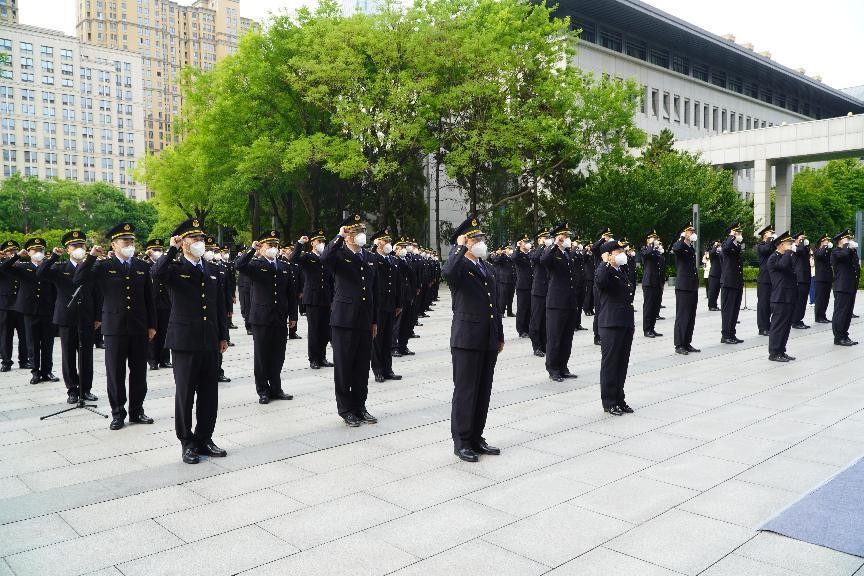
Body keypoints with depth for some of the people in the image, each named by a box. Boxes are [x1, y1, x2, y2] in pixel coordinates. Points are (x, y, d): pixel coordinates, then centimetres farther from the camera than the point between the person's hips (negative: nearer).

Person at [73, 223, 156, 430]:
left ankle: (137, 411, 20)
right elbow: (78, 281, -10)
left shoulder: (143, 267, 8)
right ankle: (118, 413, 16)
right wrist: (91, 257, -14)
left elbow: (149, 298, 10)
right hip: (115, 328, -2)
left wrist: (152, 325, 7)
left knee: (139, 372, 8)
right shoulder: (103, 267, 1)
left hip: (139, 328, 2)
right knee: (115, 373, 4)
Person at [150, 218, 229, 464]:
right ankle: (187, 442, 17)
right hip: (185, 342, -5)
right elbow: (156, 274, -28)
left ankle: (204, 439, 22)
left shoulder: (212, 270, 12)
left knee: (209, 394, 10)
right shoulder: (175, 268, -3)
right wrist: (172, 249, -22)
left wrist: (223, 336, 12)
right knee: (185, 394, 5)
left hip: (210, 343, 5)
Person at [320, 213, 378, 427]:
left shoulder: (369, 258, 14)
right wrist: (340, 236, -25)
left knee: (362, 367, 11)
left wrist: (374, 321, 15)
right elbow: (324, 257, -29)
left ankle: (360, 407, 23)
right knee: (344, 367, 3)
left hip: (365, 322, 5)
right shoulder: (339, 255, -3)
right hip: (344, 321, -5)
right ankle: (346, 410, 14)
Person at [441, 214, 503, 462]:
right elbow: (447, 273, -34)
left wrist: (500, 336, 19)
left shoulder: (487, 268, 17)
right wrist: (461, 248, -22)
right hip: (466, 339, -7)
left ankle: (476, 438, 23)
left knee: (483, 391, 12)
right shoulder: (459, 266, -6)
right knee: (465, 391, 0)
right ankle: (461, 442, 10)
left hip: (489, 341, 7)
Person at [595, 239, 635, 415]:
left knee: (622, 364, 13)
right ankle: (609, 402, 9)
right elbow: (600, 280, -37)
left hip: (626, 323, 8)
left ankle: (619, 400, 22)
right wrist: (606, 263, -24)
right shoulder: (604, 271, -11)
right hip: (611, 325, -8)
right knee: (610, 364, 0)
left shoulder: (622, 271, 16)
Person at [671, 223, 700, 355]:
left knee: (691, 317, 9)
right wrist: (683, 238, -17)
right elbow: (675, 249, -32)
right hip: (683, 287, -8)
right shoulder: (680, 246, -5)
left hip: (693, 287, 8)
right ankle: (679, 345, -1)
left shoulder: (692, 249, 18)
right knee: (682, 317, -5)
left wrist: (696, 283, 21)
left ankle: (687, 343, 16)